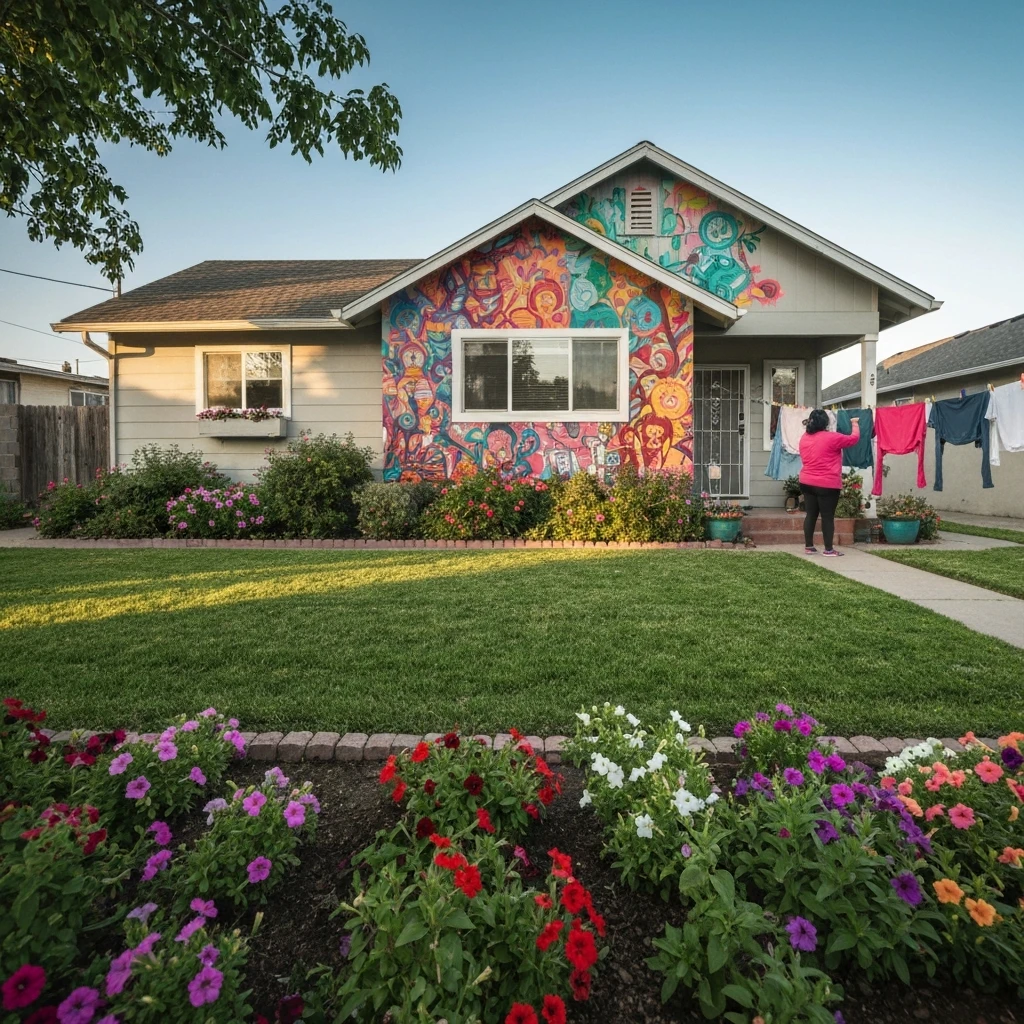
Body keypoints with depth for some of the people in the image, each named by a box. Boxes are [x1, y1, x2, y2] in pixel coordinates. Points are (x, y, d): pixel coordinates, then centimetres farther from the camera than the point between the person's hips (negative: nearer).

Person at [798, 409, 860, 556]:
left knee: (811, 515, 11)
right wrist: (855, 424, 17)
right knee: (828, 517, 1)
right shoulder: (831, 438, -12)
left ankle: (808, 546, 15)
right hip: (827, 485, -6)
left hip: (807, 483, 6)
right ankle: (828, 549, 6)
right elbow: (854, 438, 1)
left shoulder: (804, 438, 6)